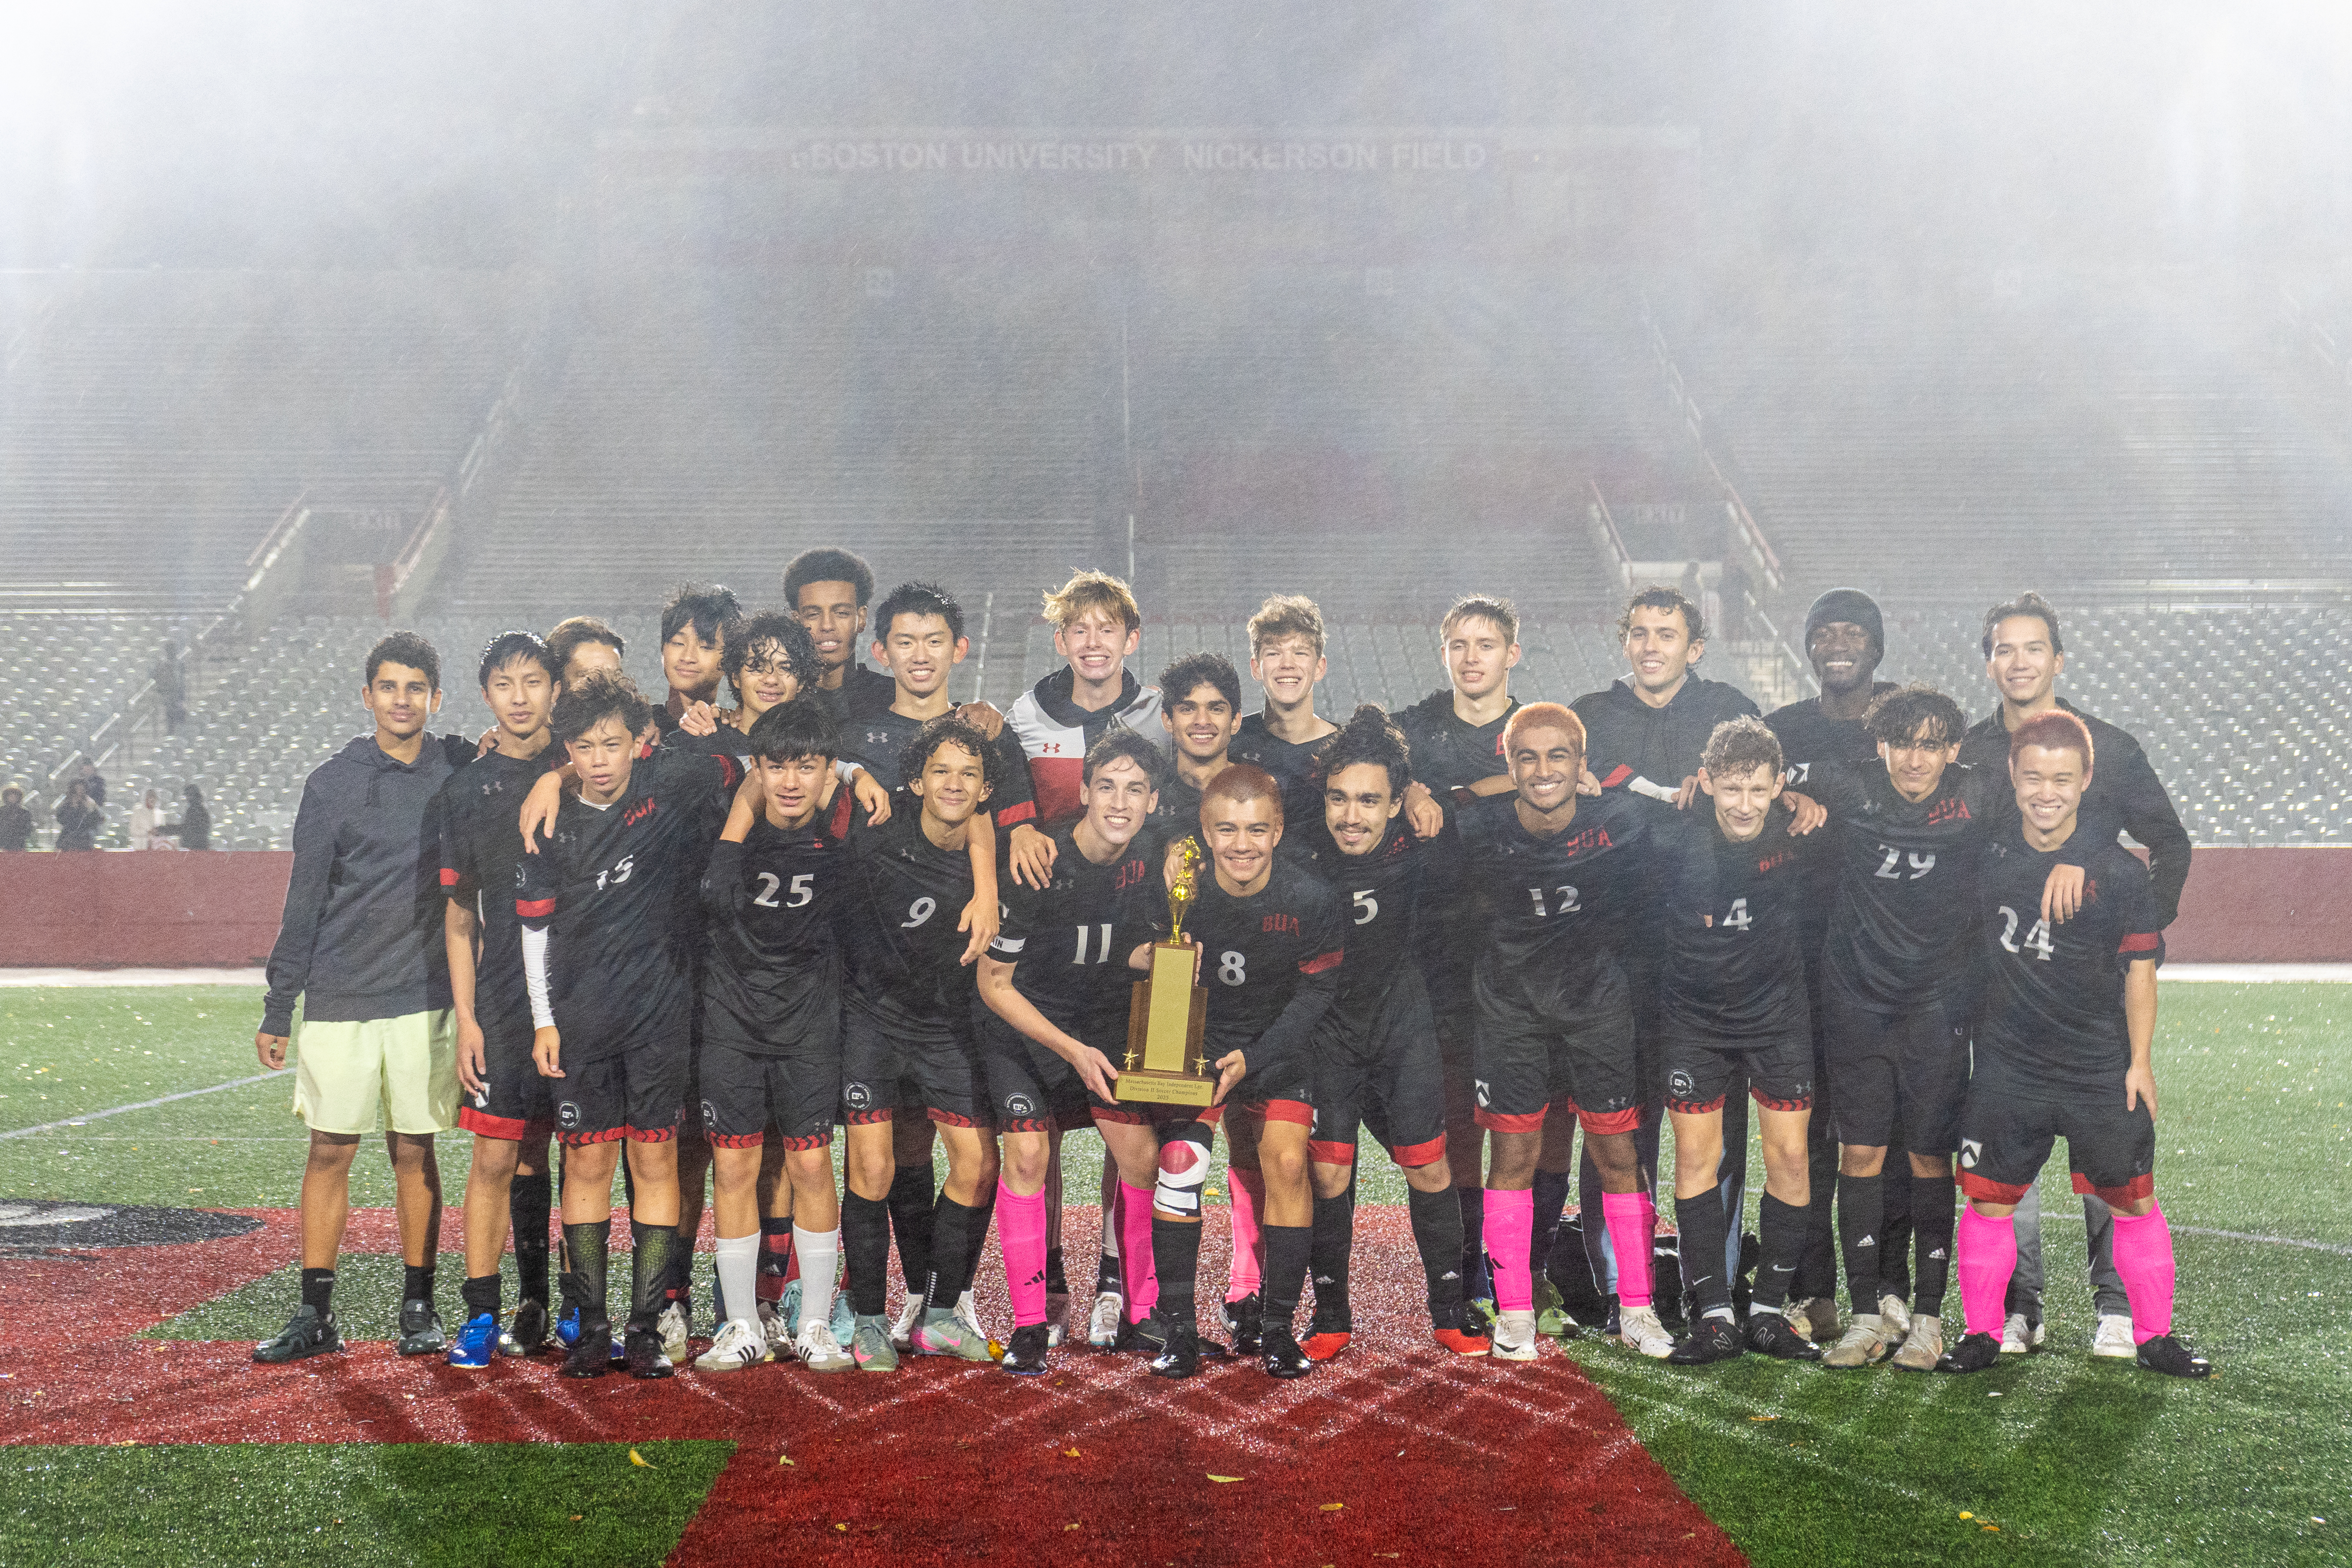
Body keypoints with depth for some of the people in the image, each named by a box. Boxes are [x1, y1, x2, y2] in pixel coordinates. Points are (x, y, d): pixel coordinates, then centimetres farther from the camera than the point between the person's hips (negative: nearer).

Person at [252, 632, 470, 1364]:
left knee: (415, 1151, 6)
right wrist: (278, 1009, 2)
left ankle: (419, 1309, 14)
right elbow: (304, 901, 4)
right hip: (338, 1001, 0)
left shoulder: (462, 770, 4)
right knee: (329, 1152, 2)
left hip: (425, 996, 0)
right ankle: (316, 1315, 9)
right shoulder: (332, 783, 2)